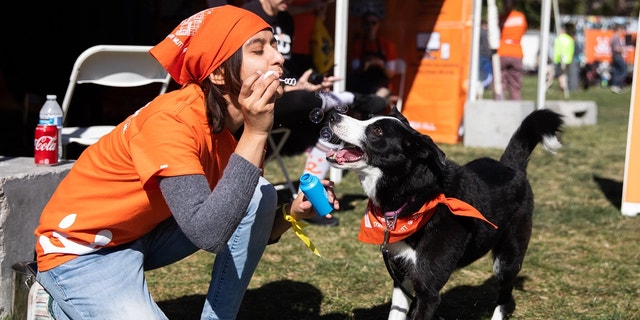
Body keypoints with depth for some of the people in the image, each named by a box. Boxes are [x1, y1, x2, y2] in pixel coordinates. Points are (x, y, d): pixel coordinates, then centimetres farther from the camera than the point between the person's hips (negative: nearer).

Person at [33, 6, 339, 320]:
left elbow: (240, 225, 5)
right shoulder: (171, 120, -28)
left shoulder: (227, 121, -4)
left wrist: (291, 212, -15)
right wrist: (255, 134, -35)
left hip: (145, 237, 8)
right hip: (82, 252, -8)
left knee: (260, 195, -6)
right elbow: (208, 233, -37)